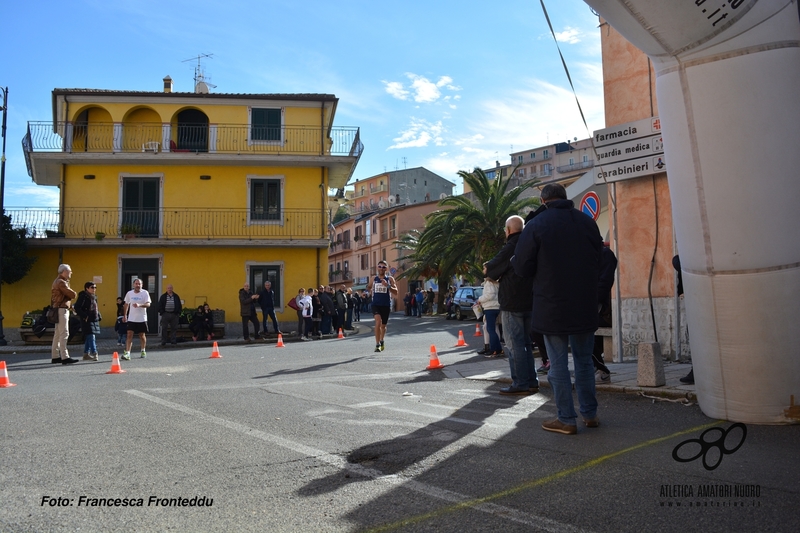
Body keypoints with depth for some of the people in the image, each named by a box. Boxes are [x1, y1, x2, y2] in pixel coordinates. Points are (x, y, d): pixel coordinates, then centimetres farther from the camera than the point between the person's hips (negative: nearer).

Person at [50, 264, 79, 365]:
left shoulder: (58, 281, 20)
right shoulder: (61, 282, -13)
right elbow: (73, 294, -18)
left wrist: (70, 305, 3)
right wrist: (73, 293, 3)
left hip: (58, 310, 11)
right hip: (61, 310, -11)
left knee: (57, 334, 13)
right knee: (64, 334, -12)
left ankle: (55, 357, 17)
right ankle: (65, 357, -15)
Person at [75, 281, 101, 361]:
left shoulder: (94, 297, 16)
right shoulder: (83, 296, -9)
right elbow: (77, 307, -16)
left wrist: (98, 316, 12)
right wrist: (84, 316, -20)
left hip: (94, 320, 9)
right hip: (87, 321, -9)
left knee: (88, 338, 13)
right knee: (91, 337, -15)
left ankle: (86, 354, 20)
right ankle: (94, 353, -20)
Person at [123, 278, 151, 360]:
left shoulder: (145, 293, -6)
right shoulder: (129, 293, 5)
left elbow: (148, 304, -16)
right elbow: (126, 304, 18)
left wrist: (139, 305, -32)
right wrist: (125, 315, 17)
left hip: (142, 319, -2)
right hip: (131, 319, 2)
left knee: (142, 335, 10)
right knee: (129, 335, -8)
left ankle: (143, 351, 30)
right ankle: (127, 353, -12)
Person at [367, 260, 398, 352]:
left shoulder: (390, 279, 1)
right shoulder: (373, 279, 6)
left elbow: (396, 292, -8)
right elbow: (368, 287, 27)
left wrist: (387, 286, -22)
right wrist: (371, 291, 8)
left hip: (386, 305, 0)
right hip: (376, 304, 0)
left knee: (383, 325, 13)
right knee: (378, 321, -23)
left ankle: (381, 341, 41)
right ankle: (377, 344, -20)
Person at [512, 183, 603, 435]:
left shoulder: (536, 225, -9)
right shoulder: (588, 222, 4)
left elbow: (522, 268, -9)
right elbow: (598, 261, 12)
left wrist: (544, 269, 12)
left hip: (552, 307, -4)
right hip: (585, 306, 4)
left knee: (558, 364, 4)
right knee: (584, 360, 16)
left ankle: (566, 419, 9)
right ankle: (590, 414, 22)